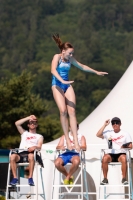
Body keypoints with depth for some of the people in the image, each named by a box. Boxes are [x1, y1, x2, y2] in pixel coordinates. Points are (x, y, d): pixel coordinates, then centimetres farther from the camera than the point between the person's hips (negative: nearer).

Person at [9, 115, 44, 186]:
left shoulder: (39, 136, 26)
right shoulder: (24, 133, 34)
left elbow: (39, 147, 7)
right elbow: (17, 123, 20)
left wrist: (34, 147, -17)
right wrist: (28, 118, 19)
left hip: (31, 153, -2)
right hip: (21, 153, 2)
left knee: (31, 156, -41)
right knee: (12, 156, -34)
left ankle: (30, 178, -39)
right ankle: (15, 178, -32)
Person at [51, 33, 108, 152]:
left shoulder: (70, 59, 9)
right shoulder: (57, 57, -8)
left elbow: (82, 67, 24)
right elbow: (53, 70, -25)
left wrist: (96, 72, 29)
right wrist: (62, 81, -38)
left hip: (67, 85, 5)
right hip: (57, 85, -5)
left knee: (72, 111, -9)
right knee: (63, 111, -19)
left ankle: (76, 141, -14)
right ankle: (67, 139, -14)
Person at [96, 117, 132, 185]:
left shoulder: (125, 134, 13)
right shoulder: (108, 133, 17)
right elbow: (98, 135, 2)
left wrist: (125, 146, -16)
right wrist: (104, 125, 1)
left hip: (121, 153, -1)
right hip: (110, 154, 1)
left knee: (124, 158, -38)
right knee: (104, 158, -34)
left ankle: (124, 178, -30)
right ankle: (105, 179, -26)